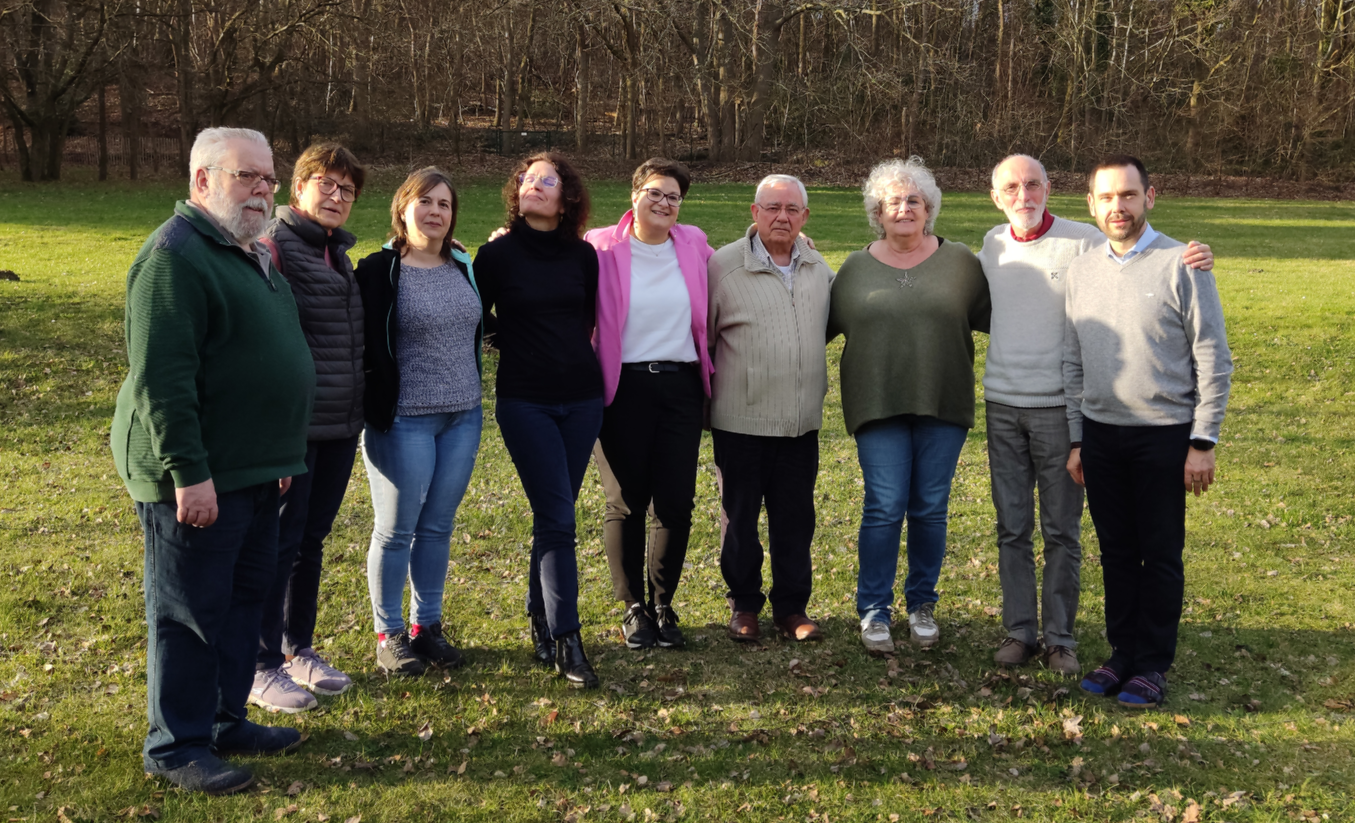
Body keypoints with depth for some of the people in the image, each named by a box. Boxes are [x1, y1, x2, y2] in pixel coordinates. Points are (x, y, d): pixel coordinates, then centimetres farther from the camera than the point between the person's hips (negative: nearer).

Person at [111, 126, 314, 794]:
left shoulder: (251, 253, 15)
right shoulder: (175, 256, -16)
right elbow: (160, 377, -22)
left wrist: (279, 458, 22)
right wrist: (188, 472, -25)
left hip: (253, 472, 10)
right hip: (198, 479, -9)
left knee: (246, 596, 16)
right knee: (190, 611, 1)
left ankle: (226, 720, 30)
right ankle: (174, 745, 14)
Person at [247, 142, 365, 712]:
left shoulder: (337, 251, 15)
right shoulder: (274, 245, -10)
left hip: (341, 426, 8)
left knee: (312, 540, 16)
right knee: (278, 543, 1)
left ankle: (299, 649, 29)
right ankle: (262, 666, 13)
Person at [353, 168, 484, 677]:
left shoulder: (465, 268, 10)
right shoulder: (379, 271, -8)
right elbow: (366, 345, -12)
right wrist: (375, 409, -15)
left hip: (463, 418, 5)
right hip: (404, 421, -5)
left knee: (438, 526, 12)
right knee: (396, 529, 4)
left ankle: (427, 625, 24)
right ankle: (388, 635, 17)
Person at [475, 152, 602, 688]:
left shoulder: (583, 256, 6)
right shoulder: (497, 254, -2)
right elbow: (476, 319, 9)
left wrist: (570, 352, 13)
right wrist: (516, 341, 8)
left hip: (581, 397, 3)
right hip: (524, 400, -3)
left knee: (555, 516, 9)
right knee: (557, 519, -10)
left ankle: (540, 619, 25)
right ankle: (567, 643, -6)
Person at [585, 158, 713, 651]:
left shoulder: (694, 245, 8)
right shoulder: (601, 248, -2)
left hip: (681, 385, 3)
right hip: (624, 386, -3)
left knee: (677, 502, 2)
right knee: (627, 502, 4)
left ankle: (663, 604, 20)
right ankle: (633, 608, 19)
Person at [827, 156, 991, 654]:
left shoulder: (960, 263, 7)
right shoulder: (856, 268, 9)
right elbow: (824, 325, 16)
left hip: (943, 406, 1)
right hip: (879, 405, -1)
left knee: (930, 508, 6)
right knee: (884, 507, -5)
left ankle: (922, 604, 22)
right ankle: (873, 609, 8)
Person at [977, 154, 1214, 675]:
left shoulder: (1084, 241, -8)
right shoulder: (992, 245, 7)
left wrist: (1190, 264, -23)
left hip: (1059, 406, -4)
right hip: (1001, 404, 4)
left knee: (1061, 531, 6)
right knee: (1012, 528, 10)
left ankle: (1060, 637, 18)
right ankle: (1019, 630, 21)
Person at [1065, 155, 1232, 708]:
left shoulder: (1182, 265, -7)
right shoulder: (1081, 270, 6)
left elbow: (1214, 362, -7)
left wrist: (1203, 442, -10)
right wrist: (1076, 440, 10)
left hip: (1163, 435, -4)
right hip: (1101, 434, 4)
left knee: (1160, 554, 4)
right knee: (1116, 551, 11)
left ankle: (1153, 665, 15)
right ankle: (1123, 652, 24)